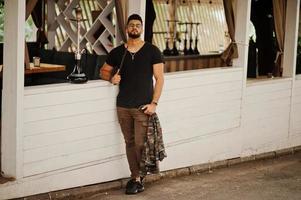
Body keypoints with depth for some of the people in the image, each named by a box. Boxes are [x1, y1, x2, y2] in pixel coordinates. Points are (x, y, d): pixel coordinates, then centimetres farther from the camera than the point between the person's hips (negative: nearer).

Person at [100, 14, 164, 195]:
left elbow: (159, 78, -4)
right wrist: (111, 78, -4)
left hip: (143, 107, -3)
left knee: (140, 144, -6)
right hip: (123, 106, 3)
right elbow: (104, 71, 20)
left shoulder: (152, 51, -2)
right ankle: (136, 177, 17)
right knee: (130, 143, 8)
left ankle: (140, 177, 12)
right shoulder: (117, 52, 7)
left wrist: (154, 103, -12)